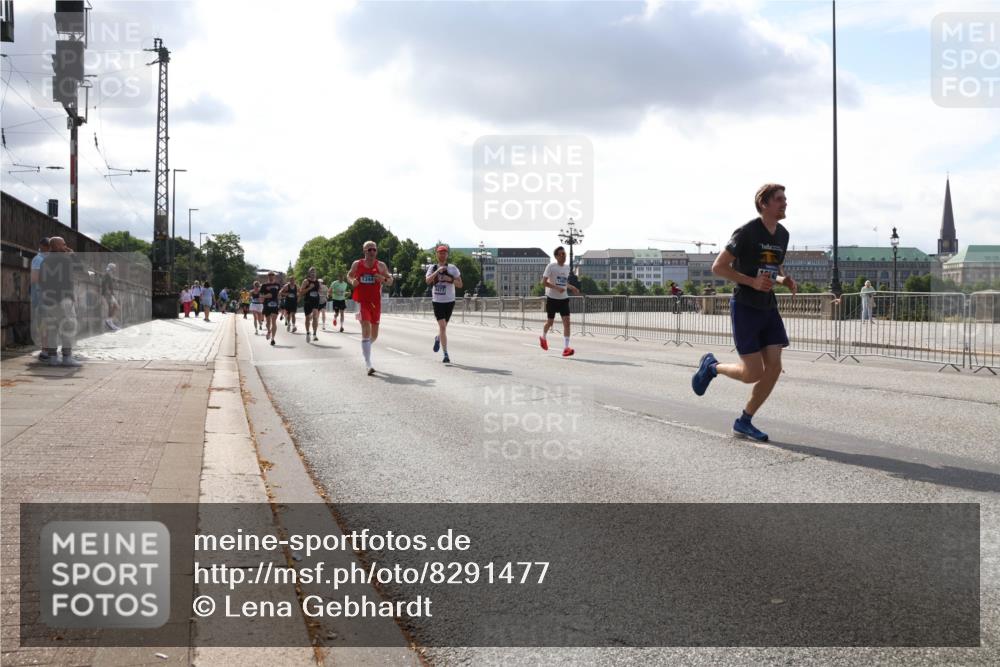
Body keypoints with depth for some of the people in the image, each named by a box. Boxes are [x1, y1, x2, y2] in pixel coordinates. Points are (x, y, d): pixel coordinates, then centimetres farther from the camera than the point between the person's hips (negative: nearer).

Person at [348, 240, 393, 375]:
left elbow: (390, 281, 5)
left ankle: (366, 346, 48)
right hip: (362, 302, -2)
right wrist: (352, 281, -6)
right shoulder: (357, 264, 1)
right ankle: (368, 365, -18)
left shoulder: (381, 266, 1)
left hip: (376, 302, 2)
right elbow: (349, 275, 17)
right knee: (366, 330, -16)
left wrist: (383, 279, -17)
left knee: (374, 334, 11)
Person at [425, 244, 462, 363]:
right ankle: (446, 355, -13)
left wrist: (451, 279, -17)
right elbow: (427, 281, -13)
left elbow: (460, 285, 1)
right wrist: (437, 271, -23)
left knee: (443, 326, 12)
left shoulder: (452, 268, 3)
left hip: (449, 301, 1)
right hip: (437, 301, -1)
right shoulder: (432, 268, 4)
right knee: (442, 326, -14)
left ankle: (438, 339, 47)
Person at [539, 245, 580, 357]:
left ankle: (566, 348, -12)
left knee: (566, 322, -10)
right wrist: (557, 288, -25)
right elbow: (543, 282, -13)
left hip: (564, 298, 4)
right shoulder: (551, 266, -10)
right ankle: (543, 337, 41)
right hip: (552, 298, -4)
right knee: (550, 322, 9)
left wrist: (572, 287, 4)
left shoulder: (567, 267, 8)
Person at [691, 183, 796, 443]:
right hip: (745, 307, -7)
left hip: (769, 307, 7)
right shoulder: (747, 233, -14)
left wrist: (784, 280, 2)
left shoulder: (782, 235, 9)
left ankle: (744, 422, 11)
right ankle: (711, 366, 21)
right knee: (753, 374, -8)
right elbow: (718, 267, -12)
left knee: (774, 368, -3)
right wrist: (752, 282, -21)